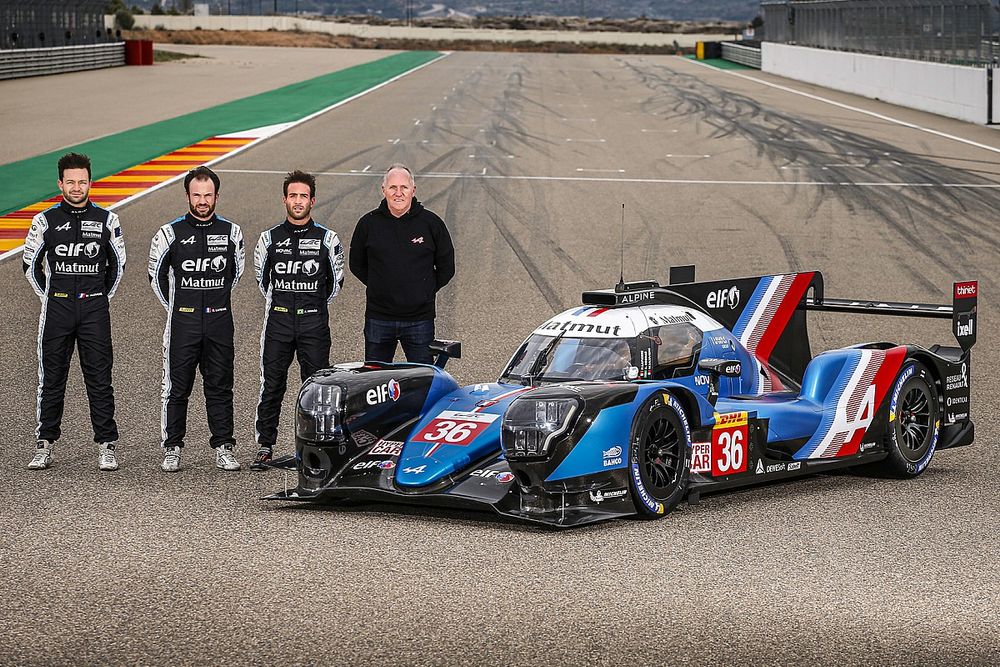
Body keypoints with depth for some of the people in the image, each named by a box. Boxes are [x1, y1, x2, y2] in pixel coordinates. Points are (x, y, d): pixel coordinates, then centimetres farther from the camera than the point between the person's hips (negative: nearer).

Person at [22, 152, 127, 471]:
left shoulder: (106, 220, 4)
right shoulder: (45, 221, 3)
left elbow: (117, 264, 14)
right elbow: (31, 264, 11)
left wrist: (100, 298, 11)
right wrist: (50, 297, 9)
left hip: (95, 310, 0)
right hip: (56, 311, 0)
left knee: (99, 379, -1)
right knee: (51, 379, 4)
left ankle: (106, 446, 3)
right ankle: (44, 445, 11)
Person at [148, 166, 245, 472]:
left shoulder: (231, 232, 5)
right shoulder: (170, 233, -2)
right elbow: (156, 275, 10)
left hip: (219, 323, 2)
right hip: (183, 323, -2)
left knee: (220, 387, 5)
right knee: (177, 387, 1)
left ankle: (223, 448, 10)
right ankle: (172, 449, 8)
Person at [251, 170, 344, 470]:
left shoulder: (327, 239, 3)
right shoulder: (270, 238, 6)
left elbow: (335, 280, 15)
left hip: (314, 323, -1)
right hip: (277, 323, 1)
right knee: (271, 387, 2)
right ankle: (265, 447, 8)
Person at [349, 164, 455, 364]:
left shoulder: (431, 223, -2)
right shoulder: (368, 223, 1)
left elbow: (446, 267, 8)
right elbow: (357, 265, 14)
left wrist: (425, 291, 3)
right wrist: (380, 287, 6)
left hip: (419, 319, -1)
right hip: (378, 319, 1)